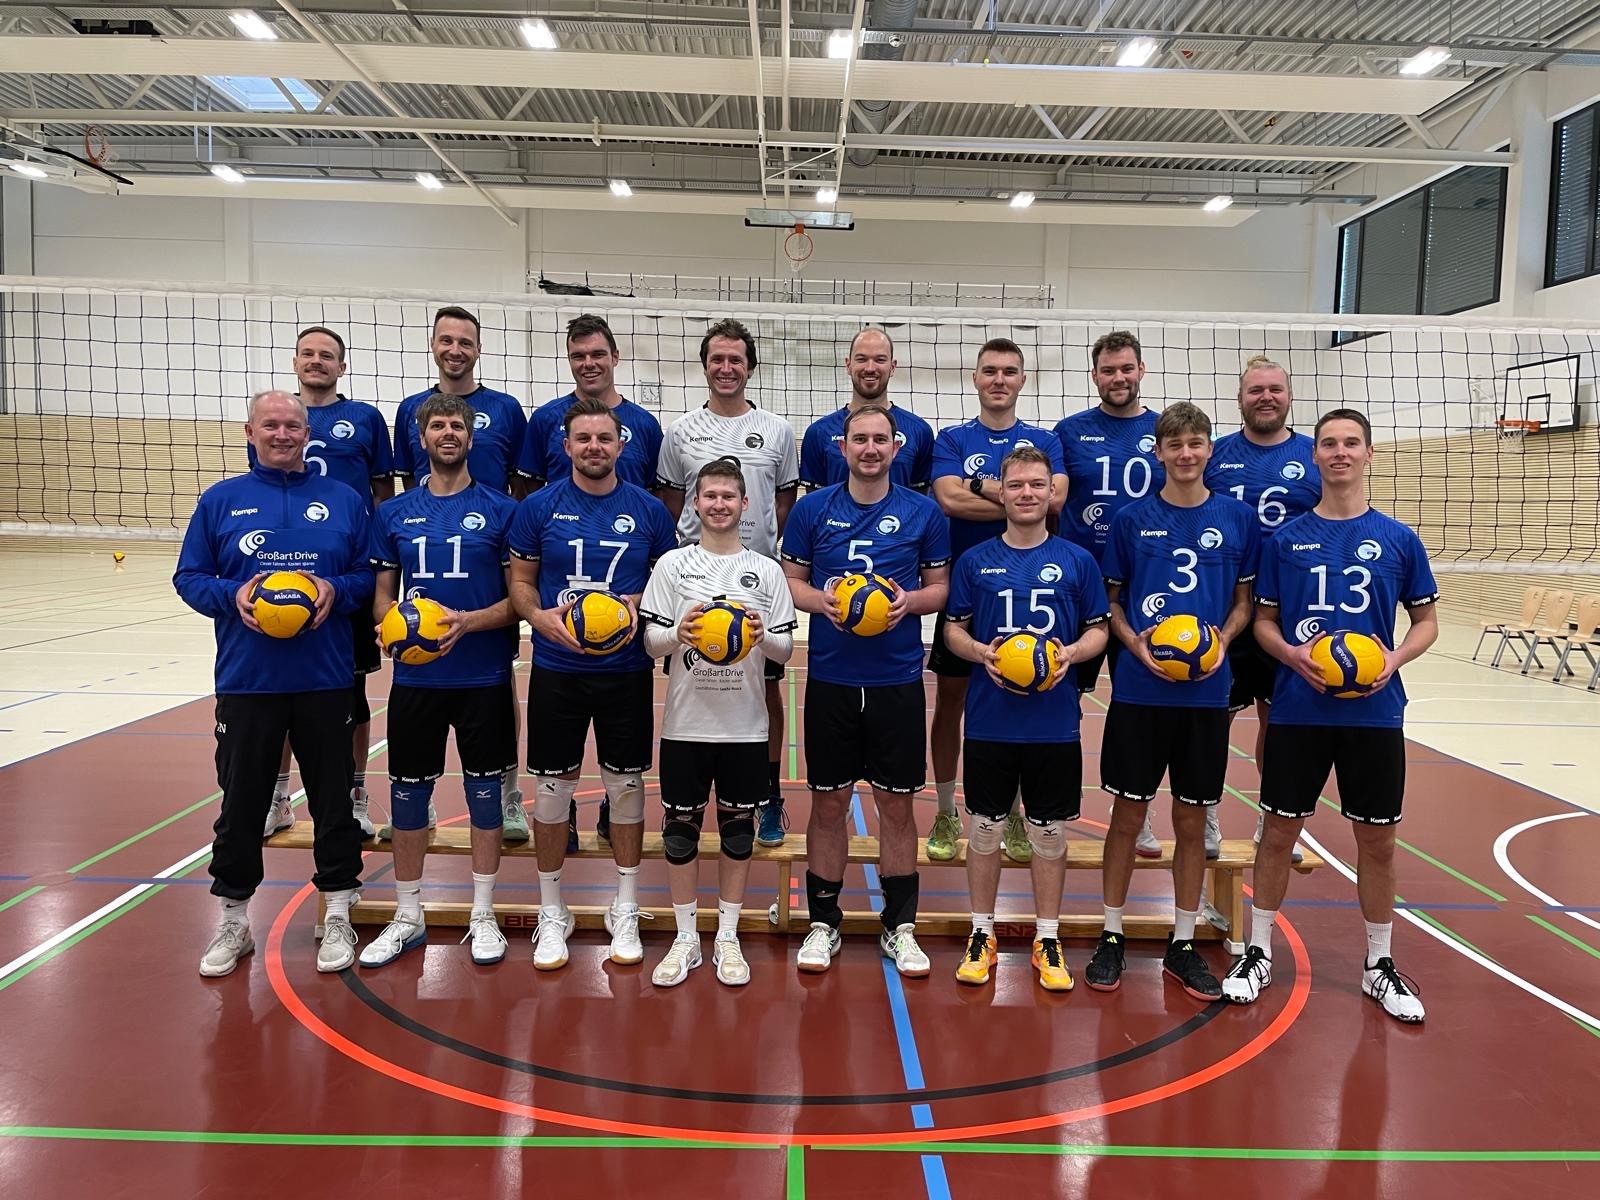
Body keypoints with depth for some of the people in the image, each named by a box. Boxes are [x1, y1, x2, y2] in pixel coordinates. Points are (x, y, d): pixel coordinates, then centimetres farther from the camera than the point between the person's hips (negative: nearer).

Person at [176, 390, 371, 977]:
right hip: (247, 680, 0)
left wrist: (337, 589, -14)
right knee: (241, 801, 9)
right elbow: (189, 577, 6)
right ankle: (233, 920, 25)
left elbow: (370, 575, 6)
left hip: (325, 679, 0)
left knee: (333, 798, 8)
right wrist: (231, 595, -14)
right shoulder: (220, 500, 6)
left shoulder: (343, 500, 6)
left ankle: (337, 917, 22)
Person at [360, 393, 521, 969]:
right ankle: (407, 917, 26)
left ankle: (483, 916, 23)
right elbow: (382, 595, 11)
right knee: (408, 794, 9)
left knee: (484, 792, 7)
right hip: (415, 678, 2)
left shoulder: (501, 510, -1)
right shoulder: (394, 513, 7)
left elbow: (519, 597, -2)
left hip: (484, 678, -2)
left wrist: (467, 622, -18)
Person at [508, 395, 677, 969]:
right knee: (552, 787, 6)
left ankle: (625, 911, 25)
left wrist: (641, 607, -12)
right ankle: (552, 912, 24)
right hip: (556, 669, 0)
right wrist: (541, 617, -15)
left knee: (626, 785, 8)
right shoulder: (539, 507, 0)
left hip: (627, 670, 1)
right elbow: (520, 580, 5)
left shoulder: (649, 510, 1)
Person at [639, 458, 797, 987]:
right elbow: (651, 642, -1)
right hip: (686, 721, 0)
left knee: (738, 829, 9)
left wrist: (762, 636, -18)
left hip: (745, 724, 1)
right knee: (680, 829, 7)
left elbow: (786, 649, 3)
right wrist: (678, 633, -21)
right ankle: (685, 938, 23)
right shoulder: (672, 565, 2)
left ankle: (727, 938, 24)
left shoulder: (766, 571, 4)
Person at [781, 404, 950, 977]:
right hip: (830, 679, 0)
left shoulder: (923, 513, 2)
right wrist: (821, 599, -14)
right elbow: (790, 581, 7)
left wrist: (910, 600, -13)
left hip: (898, 681, 0)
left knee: (897, 804, 8)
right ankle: (823, 922, 23)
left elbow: (940, 586, 8)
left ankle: (900, 927, 23)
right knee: (829, 803, 8)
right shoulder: (812, 509, 2)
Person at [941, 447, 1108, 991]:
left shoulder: (1077, 560, 3)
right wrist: (981, 651, -15)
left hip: (1055, 724, 0)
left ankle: (1047, 939, 24)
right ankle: (982, 934, 25)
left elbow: (1099, 630, 7)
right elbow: (953, 629, 6)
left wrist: (1072, 652, -14)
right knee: (985, 827, 9)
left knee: (1050, 832, 10)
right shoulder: (975, 560, 3)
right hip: (989, 721, 0)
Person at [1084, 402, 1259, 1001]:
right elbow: (1111, 599, 6)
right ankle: (1111, 936, 20)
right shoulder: (1132, 519, 1)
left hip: (1206, 692, 1)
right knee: (1128, 813, 5)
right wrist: (1134, 641, -12)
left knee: (1192, 818, 10)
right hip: (1138, 688, -1)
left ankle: (1183, 943, 24)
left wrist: (1222, 639, -10)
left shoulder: (1237, 518, 3)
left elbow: (1244, 600, 9)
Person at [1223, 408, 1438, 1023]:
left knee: (1377, 837, 9)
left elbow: (1426, 619, 9)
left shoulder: (1398, 539, 2)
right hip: (1298, 709, 0)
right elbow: (1263, 620, 6)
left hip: (1375, 712, 1)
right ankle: (1258, 953, 22)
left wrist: (1395, 659, -11)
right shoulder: (1286, 539, 2)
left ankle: (1379, 964, 27)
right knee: (1279, 831, 7)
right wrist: (1291, 654, -14)